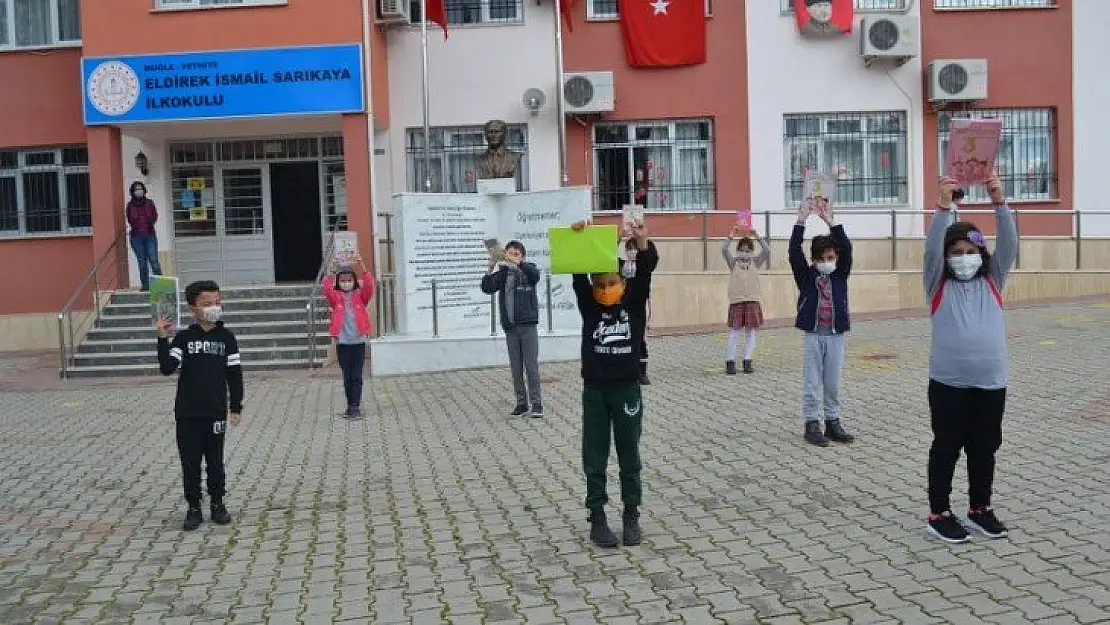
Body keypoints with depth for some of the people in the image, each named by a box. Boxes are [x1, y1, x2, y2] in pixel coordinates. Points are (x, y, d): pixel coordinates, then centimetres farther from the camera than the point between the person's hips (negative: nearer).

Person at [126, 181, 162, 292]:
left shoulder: (149, 203, 4)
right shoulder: (130, 205, 4)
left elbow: (155, 216, -1)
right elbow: (130, 220, 2)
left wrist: (150, 223, -18)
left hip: (150, 235, -1)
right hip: (136, 236, 1)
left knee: (153, 260, -8)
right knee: (142, 262, 7)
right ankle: (145, 285, 13)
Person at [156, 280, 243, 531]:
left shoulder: (226, 338, 0)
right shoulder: (184, 337, -1)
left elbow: (235, 375, 1)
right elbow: (167, 368, -11)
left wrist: (236, 407, 0)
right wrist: (163, 339, -20)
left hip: (215, 412, 0)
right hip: (187, 413, 0)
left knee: (215, 462, 10)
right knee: (190, 463, 7)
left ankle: (218, 504, 24)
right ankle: (194, 508, 19)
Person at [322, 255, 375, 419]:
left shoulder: (360, 295, 3)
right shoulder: (336, 297, 5)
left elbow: (369, 285, -13)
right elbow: (326, 288, -11)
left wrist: (362, 269, -22)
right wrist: (332, 273, -15)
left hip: (358, 341, -1)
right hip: (342, 342, 1)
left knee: (356, 376, 0)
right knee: (347, 377, 8)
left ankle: (356, 407, 3)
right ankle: (350, 406, 17)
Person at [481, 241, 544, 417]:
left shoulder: (528, 269, 1)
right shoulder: (502, 272, 7)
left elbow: (535, 275, -22)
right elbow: (487, 289, -6)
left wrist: (518, 263, -34)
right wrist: (490, 270, -20)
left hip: (528, 325, -3)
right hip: (510, 327, 3)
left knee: (531, 366, -3)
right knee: (516, 368, 7)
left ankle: (536, 403, 4)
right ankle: (522, 403, 15)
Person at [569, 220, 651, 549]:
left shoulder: (633, 304, 0)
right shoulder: (589, 307, 0)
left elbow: (643, 274, -14)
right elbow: (578, 278, -13)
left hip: (627, 389, 0)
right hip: (595, 391, 0)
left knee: (629, 457, 10)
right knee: (595, 459, 7)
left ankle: (631, 516, 22)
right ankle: (597, 518, 17)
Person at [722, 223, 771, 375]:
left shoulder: (755, 262, 7)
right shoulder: (733, 262, 4)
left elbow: (767, 251, -8)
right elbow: (724, 250, -12)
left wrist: (757, 237, -15)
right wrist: (731, 236, -21)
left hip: (753, 301, 2)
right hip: (736, 301, -2)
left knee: (750, 332, 4)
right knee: (734, 332, -2)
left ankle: (747, 361, 11)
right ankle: (730, 361, 2)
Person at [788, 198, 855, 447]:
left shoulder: (840, 275, 5)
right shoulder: (806, 275, 0)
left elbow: (847, 248, -9)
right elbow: (794, 251, -13)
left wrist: (829, 220, -16)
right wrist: (802, 219, -18)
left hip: (836, 335, 2)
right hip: (813, 334, -2)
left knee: (833, 384, 10)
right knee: (811, 384, 3)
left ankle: (833, 423, 21)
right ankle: (812, 424, 12)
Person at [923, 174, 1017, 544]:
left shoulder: (993, 281, 8)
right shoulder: (939, 284, 0)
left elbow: (1008, 244, -3)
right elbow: (932, 247, -14)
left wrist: (999, 202, -13)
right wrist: (944, 205, -23)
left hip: (992, 382, 3)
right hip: (948, 382, -3)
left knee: (985, 448, 13)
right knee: (946, 447, 5)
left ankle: (980, 509, 29)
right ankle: (938, 514, 14)